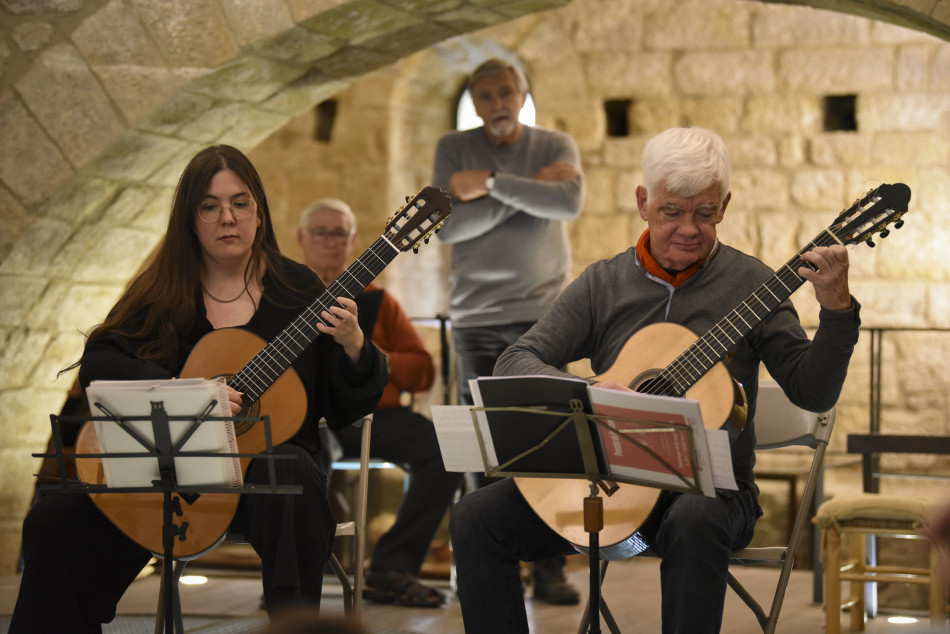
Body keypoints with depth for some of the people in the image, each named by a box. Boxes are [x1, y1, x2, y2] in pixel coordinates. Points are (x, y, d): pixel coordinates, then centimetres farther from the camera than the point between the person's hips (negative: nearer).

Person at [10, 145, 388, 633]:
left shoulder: (296, 288, 4)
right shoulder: (161, 291, 7)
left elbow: (344, 412, 3)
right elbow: (96, 364, -7)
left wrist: (352, 348, -18)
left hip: (265, 456, -1)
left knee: (291, 478, -37)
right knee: (54, 522, -18)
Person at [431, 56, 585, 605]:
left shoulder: (557, 146, 6)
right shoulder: (454, 149, 5)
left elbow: (570, 203, -15)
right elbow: (449, 226, -9)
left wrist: (492, 183, -16)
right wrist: (529, 190, -10)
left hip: (543, 314, 0)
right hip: (476, 316, 0)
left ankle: (550, 568, -1)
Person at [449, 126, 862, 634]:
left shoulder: (748, 284, 1)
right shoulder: (603, 283, 7)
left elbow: (813, 393, -5)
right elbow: (514, 363, 1)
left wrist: (837, 310, -21)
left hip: (710, 486, -3)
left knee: (694, 521, -39)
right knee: (475, 517, -15)